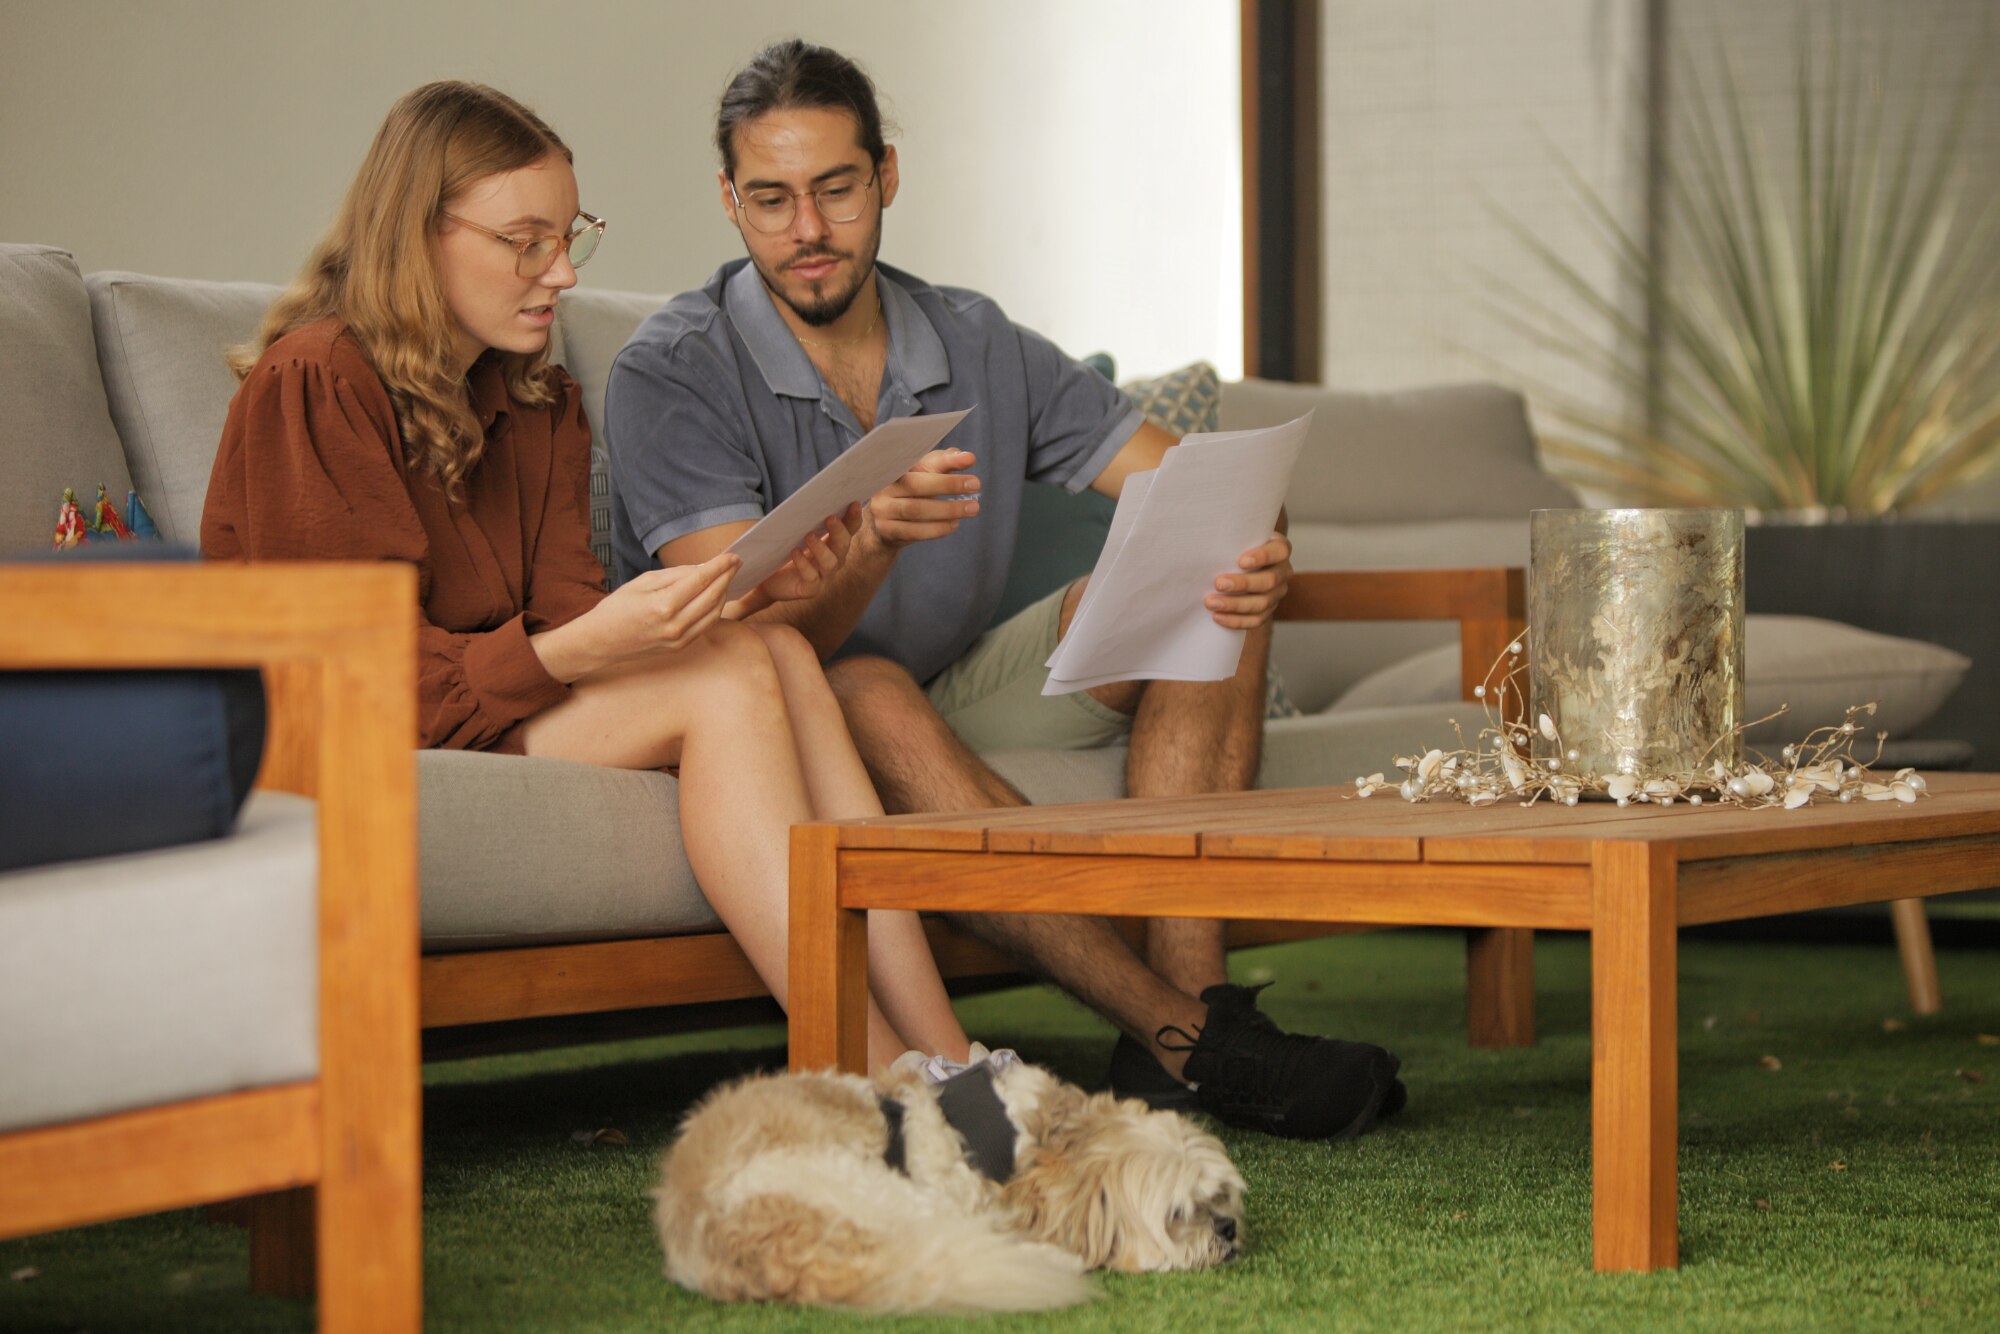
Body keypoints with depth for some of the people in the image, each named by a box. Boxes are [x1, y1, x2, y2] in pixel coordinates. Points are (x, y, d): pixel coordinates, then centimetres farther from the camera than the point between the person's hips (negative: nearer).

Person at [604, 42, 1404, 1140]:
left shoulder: (977, 347, 3)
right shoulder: (673, 373, -13)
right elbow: (760, 638, -25)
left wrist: (1254, 556, -27)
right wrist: (871, 544, -46)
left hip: (952, 702, 6)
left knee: (1206, 587, -10)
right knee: (876, 697, -39)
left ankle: (1190, 989, -25)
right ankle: (1190, 1044, -34)